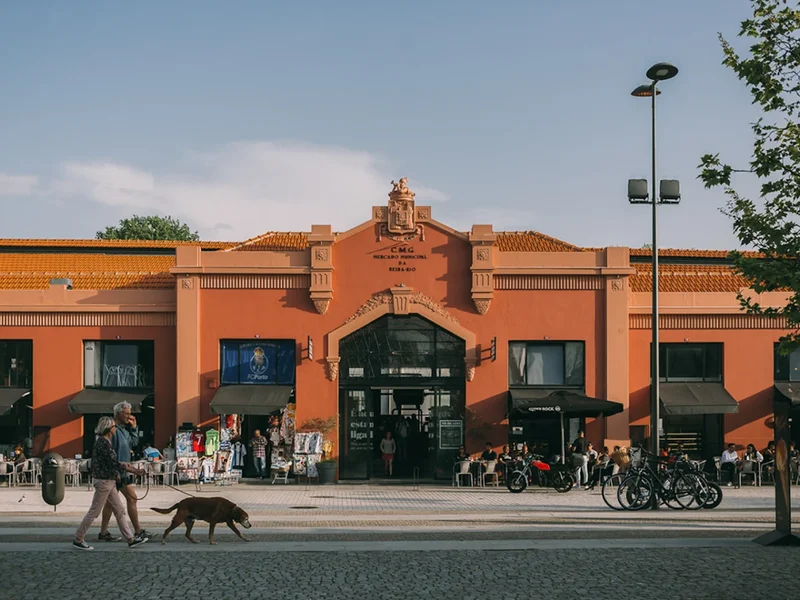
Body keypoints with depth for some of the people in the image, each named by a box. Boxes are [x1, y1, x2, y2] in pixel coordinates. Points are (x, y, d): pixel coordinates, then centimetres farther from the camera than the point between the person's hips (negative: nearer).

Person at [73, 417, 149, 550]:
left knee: (120, 510, 10)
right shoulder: (103, 443, -18)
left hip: (109, 481, 10)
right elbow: (112, 463, -20)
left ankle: (131, 539, 13)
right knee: (94, 512, 0)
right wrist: (133, 470, -15)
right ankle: (78, 539, 10)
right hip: (104, 481, -10)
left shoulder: (105, 441, 11)